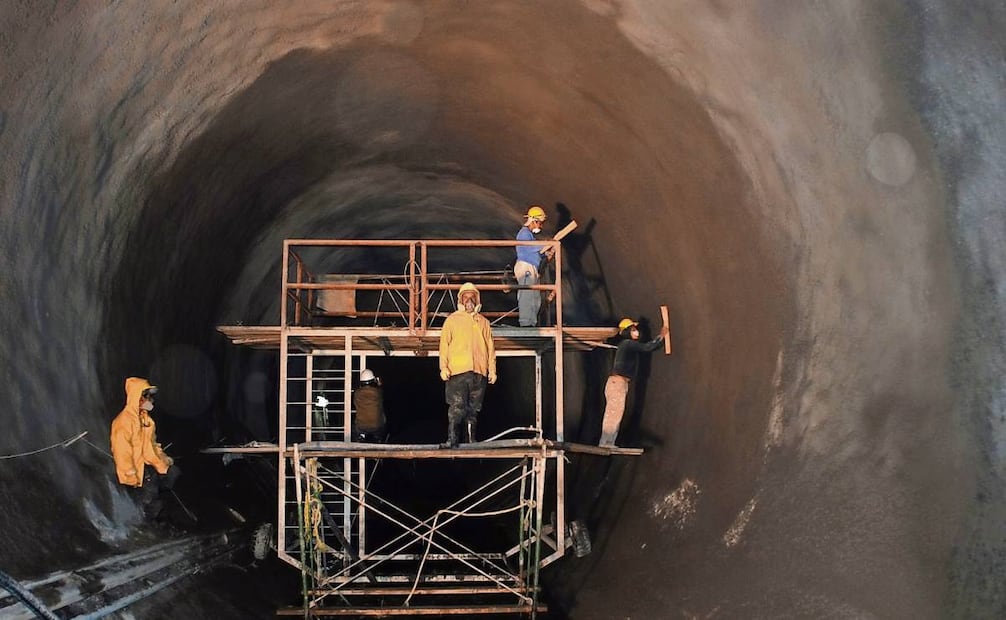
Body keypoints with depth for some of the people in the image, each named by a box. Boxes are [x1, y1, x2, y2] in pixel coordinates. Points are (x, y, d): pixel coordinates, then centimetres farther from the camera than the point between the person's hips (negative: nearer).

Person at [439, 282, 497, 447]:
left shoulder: (483, 322, 20)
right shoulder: (452, 319, 13)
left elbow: (490, 347, 16)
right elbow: (444, 344, 5)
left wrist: (492, 370, 7)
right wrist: (444, 367, -6)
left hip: (479, 371, 3)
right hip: (458, 371, -3)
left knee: (474, 408, 5)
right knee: (457, 406, -11)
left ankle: (471, 438, 11)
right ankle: (452, 438, -12)